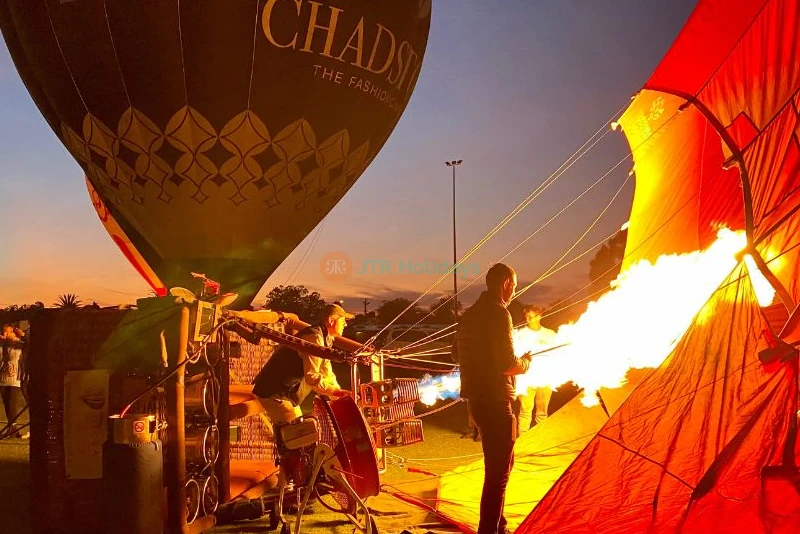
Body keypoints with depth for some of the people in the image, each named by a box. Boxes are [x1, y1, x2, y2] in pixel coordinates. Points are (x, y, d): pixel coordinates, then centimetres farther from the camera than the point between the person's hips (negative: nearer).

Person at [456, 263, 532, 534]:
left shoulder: (470, 315, 12)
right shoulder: (498, 313, -16)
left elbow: (460, 354, 22)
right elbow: (507, 365, -22)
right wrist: (525, 363, 0)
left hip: (477, 399, 10)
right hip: (496, 401, -10)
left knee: (500, 465, 22)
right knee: (498, 472, -3)